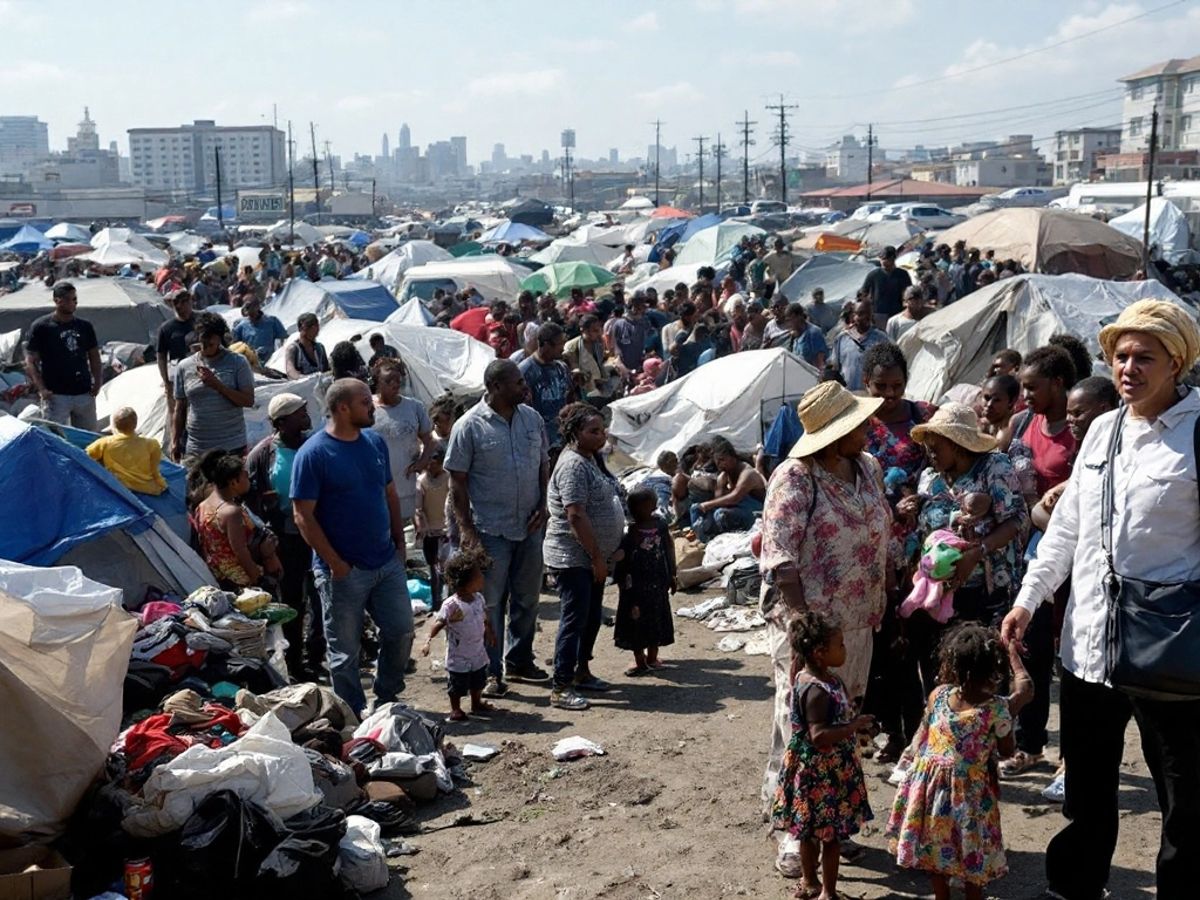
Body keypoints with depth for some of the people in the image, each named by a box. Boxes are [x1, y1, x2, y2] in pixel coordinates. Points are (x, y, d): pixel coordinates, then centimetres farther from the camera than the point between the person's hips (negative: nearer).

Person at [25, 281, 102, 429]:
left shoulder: (85, 326, 10)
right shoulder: (41, 327, -3)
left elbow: (94, 357, 17)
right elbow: (30, 362, -3)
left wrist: (97, 381, 1)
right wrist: (41, 389, -15)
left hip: (84, 394, 4)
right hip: (55, 395, -4)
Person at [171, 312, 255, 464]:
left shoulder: (237, 362, 0)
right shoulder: (184, 367, 7)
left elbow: (249, 400, -6)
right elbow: (180, 409, 11)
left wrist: (217, 384, -15)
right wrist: (175, 442, 5)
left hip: (232, 447, -2)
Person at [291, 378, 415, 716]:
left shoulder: (376, 442, 6)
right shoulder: (313, 454, -14)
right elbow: (303, 516, -15)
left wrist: (399, 541, 9)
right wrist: (336, 564, -16)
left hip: (388, 562, 6)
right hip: (343, 571, -6)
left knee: (401, 633, 10)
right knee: (345, 650, 6)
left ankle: (386, 699, 30)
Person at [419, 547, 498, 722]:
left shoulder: (478, 598, -3)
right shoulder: (451, 605, -26)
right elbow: (438, 623, -26)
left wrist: (490, 632, 23)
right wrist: (429, 640, -37)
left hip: (478, 653, 7)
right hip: (458, 657, -7)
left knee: (478, 682, 23)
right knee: (457, 686, 8)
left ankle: (477, 703, 43)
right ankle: (455, 710, 26)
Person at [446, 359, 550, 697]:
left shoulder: (532, 418, 5)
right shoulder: (469, 426, -11)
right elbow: (457, 480, -9)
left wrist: (543, 505, 2)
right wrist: (465, 526, -13)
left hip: (529, 526, 6)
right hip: (491, 529, -5)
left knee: (527, 597, 16)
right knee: (490, 602, 3)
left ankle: (519, 659, 32)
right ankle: (491, 672, 13)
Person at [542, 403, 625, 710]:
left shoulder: (592, 458, 11)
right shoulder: (573, 465, -20)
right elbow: (576, 516, -25)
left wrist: (602, 555, 18)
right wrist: (597, 557, -22)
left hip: (593, 556, 10)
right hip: (573, 557, -10)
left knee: (593, 616, 17)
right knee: (574, 619, -7)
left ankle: (582, 672, 31)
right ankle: (560, 689, -2)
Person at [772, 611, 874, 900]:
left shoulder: (816, 677, 2)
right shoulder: (817, 690, -28)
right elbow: (819, 737, -31)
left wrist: (853, 724, 12)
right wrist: (854, 726, -24)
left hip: (830, 768, 10)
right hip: (821, 772, -10)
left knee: (812, 830, 22)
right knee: (831, 833, 5)